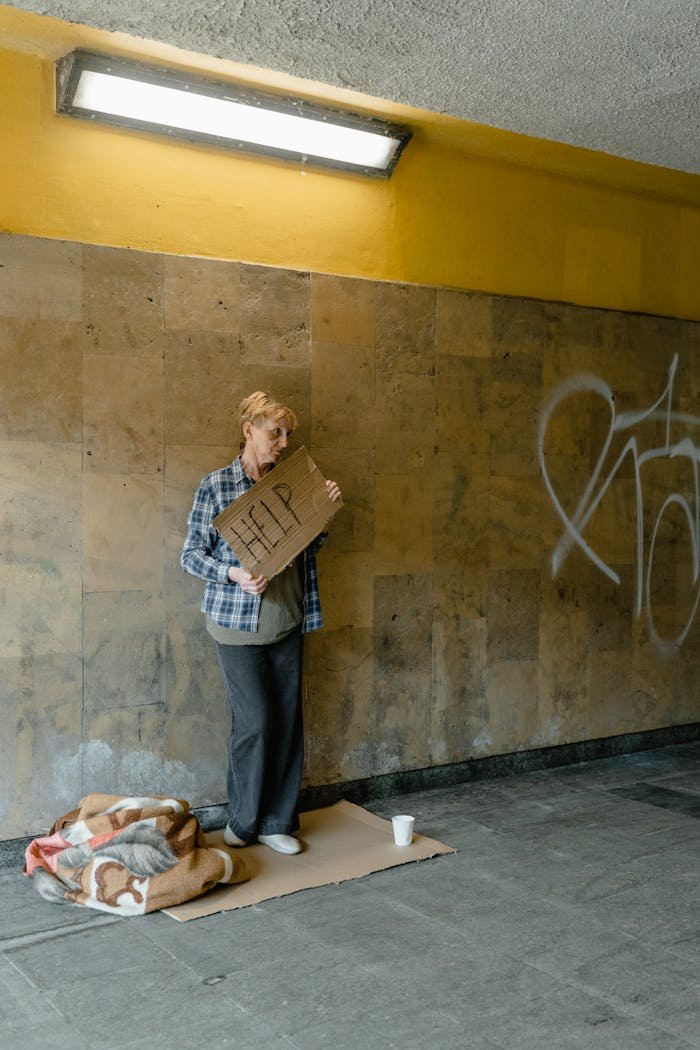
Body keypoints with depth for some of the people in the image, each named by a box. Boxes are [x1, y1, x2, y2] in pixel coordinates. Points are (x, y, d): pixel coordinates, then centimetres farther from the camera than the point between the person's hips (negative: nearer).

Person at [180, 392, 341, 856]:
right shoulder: (217, 485, -5)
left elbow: (310, 547, 16)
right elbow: (192, 554, -5)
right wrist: (234, 574, -21)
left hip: (287, 623, 5)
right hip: (239, 624, -5)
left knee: (288, 719, 7)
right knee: (255, 720, -3)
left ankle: (277, 821, 21)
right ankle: (243, 821, 18)